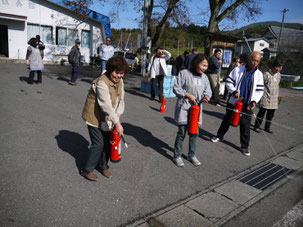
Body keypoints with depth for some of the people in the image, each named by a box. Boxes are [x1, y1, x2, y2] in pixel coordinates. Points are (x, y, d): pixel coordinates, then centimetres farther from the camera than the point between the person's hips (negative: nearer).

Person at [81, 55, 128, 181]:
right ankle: (87, 170, 13)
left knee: (107, 142, 12)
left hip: (107, 118, 8)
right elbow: (106, 105, -33)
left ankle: (103, 166, 33)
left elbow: (121, 100, 3)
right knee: (98, 143, -6)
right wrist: (117, 123, -36)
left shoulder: (120, 81, 2)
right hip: (95, 118, -8)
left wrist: (118, 115, -13)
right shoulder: (102, 83, -26)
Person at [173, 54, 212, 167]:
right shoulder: (184, 73, -7)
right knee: (182, 132, -2)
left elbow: (208, 91, 11)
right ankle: (177, 156, 15)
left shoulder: (204, 77, 9)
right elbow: (176, 88, -7)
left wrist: (206, 96, -11)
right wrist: (188, 95, -16)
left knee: (194, 133, 12)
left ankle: (192, 155, 30)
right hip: (183, 107, -5)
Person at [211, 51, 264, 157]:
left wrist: (254, 101, -16)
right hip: (234, 102, 0)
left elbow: (260, 90, 0)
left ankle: (244, 146, 18)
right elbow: (228, 81, -1)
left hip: (247, 105, 0)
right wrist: (234, 91, -17)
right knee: (227, 120, 16)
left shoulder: (259, 74, 0)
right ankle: (219, 136, 37)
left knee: (245, 126, 4)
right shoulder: (238, 69, -4)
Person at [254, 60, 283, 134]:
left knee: (271, 114, 11)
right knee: (262, 112, -1)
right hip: (266, 97, -6)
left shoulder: (279, 75, 9)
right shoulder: (267, 74, -11)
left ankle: (267, 127, 22)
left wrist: (277, 95, 18)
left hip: (274, 99, 6)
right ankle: (257, 126, 9)